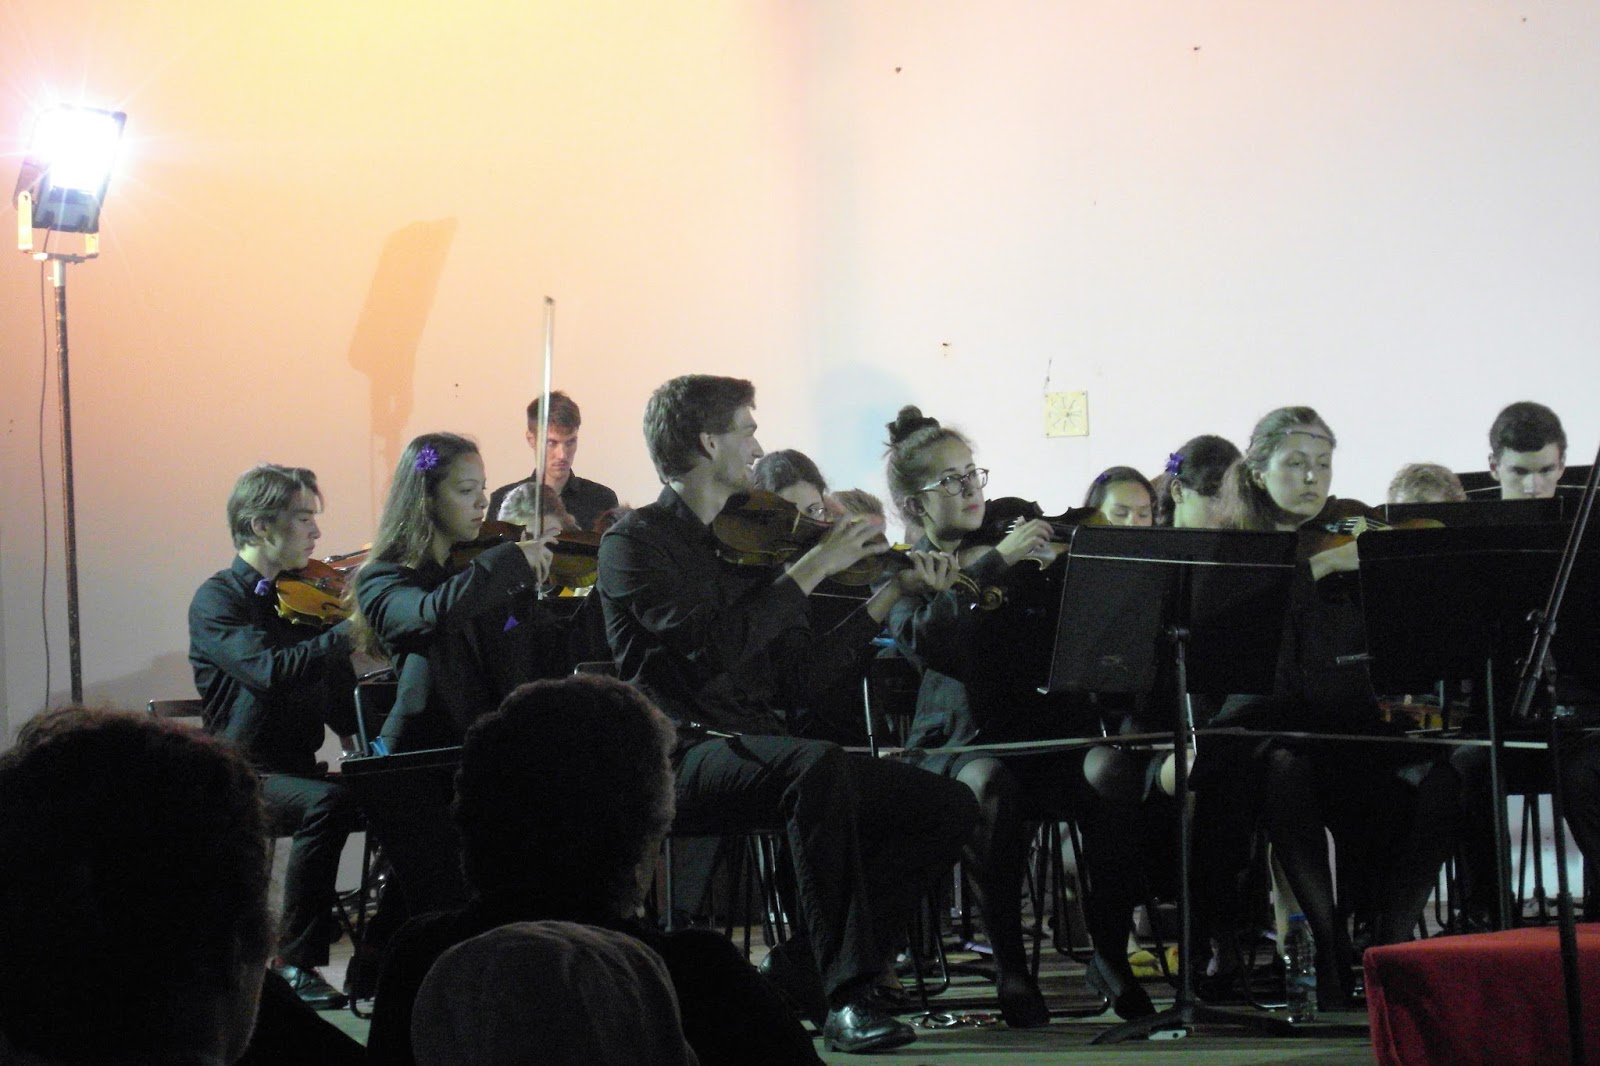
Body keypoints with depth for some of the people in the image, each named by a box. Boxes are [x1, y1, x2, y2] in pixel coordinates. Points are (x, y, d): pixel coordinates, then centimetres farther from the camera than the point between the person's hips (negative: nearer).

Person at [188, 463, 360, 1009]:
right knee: (327, 803, -35)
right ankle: (297, 963, -24)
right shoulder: (217, 600, -8)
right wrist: (349, 632, -28)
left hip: (298, 766, 6)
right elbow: (266, 670, -27)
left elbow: (335, 689, 18)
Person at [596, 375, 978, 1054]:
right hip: (687, 753, -8)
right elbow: (712, 644, -19)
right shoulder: (635, 543, -3)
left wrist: (893, 594, 14)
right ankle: (847, 996, -33)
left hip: (758, 753, 8)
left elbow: (797, 678, 15)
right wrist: (813, 568, -13)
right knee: (816, 764, -38)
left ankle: (803, 971, -3)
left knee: (946, 806, -7)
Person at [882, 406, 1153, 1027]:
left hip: (1044, 725, 3)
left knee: (1109, 770, -30)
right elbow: (921, 637, -16)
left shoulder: (1018, 551, 19)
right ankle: (1009, 964, -23)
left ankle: (1110, 956, -17)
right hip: (960, 737, -3)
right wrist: (993, 565, -18)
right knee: (990, 785, -38)